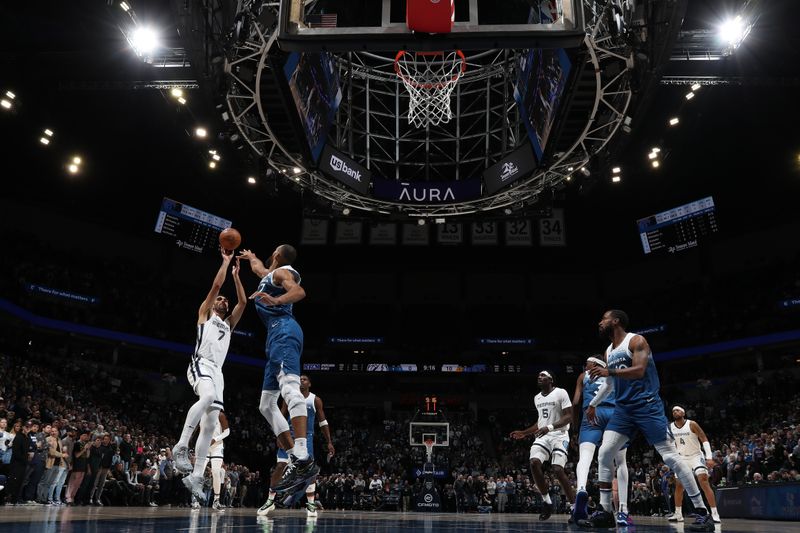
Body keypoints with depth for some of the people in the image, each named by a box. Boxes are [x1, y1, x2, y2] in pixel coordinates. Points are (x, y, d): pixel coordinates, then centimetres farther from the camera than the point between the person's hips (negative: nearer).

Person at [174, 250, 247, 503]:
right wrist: (225, 262, 11)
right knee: (208, 396, -38)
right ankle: (181, 447, -33)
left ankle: (196, 477, -1)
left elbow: (243, 302, 21)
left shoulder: (228, 324, 30)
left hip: (217, 372, 7)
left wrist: (236, 275, 23)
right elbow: (216, 285, 4)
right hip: (200, 365, -6)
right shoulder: (204, 314, 15)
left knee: (210, 425, -2)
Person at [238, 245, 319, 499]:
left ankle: (304, 459, -45)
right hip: (277, 335, 10)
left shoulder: (282, 271, 3)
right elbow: (257, 267, 57)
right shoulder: (270, 273, 31)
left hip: (283, 330, -10)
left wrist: (277, 300, -36)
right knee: (266, 405, 8)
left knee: (289, 387, -30)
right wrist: (250, 256, 75)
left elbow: (299, 291, -19)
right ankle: (295, 460, 1)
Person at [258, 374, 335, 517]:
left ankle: (310, 504, 2)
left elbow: (323, 422, 3)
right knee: (280, 466, -7)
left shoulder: (315, 400, 0)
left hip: (306, 437, -1)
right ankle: (270, 501, 6)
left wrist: (329, 443, -1)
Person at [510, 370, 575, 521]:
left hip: (559, 435, -6)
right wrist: (525, 433, 20)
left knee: (558, 470, -20)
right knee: (534, 463, -18)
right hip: (543, 436, 6)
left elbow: (568, 416, -13)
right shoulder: (537, 398, 15)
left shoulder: (561, 393, -7)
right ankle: (547, 503, -3)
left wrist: (549, 427, -25)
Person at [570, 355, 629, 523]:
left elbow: (575, 403, 16)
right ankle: (623, 510, 10)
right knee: (621, 462, 16)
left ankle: (581, 490, -49)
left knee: (585, 457, -18)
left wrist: (576, 425, 24)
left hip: (593, 415, -2)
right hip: (615, 414, 2)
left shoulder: (584, 376, 25)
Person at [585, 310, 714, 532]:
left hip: (646, 405, -7)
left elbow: (639, 370, -23)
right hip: (623, 408, 8)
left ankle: (703, 512, 0)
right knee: (604, 455, -3)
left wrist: (610, 372, -29)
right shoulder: (608, 352, 15)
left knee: (670, 456, -9)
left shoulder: (636, 341, -9)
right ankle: (604, 512, 3)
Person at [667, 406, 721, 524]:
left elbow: (704, 440, -13)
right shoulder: (670, 427, -2)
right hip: (682, 458, 5)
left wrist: (709, 457, -20)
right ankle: (678, 514, 14)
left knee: (704, 483, -19)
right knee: (678, 485, 4)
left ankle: (714, 514, -17)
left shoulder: (692, 424, -14)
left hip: (696, 456, -5)